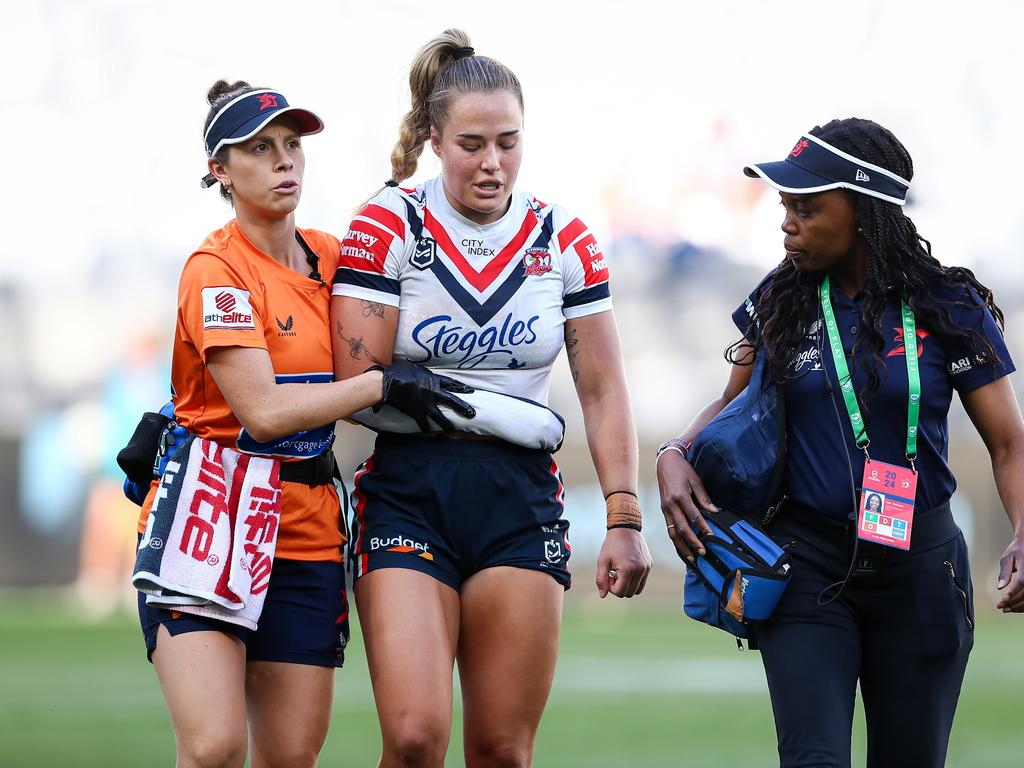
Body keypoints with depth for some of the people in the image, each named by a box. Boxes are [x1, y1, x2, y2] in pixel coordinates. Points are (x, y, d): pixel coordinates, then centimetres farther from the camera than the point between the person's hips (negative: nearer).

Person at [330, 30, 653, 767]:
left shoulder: (565, 240, 5)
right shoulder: (387, 226, -3)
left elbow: (603, 390, 7)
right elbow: (357, 387, -7)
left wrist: (624, 519, -1)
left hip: (521, 499, 3)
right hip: (408, 492, -2)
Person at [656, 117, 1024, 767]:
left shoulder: (948, 307, -4)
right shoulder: (783, 301, 3)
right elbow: (734, 403, 17)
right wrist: (674, 457, -4)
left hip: (918, 568, -1)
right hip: (807, 562, 1)